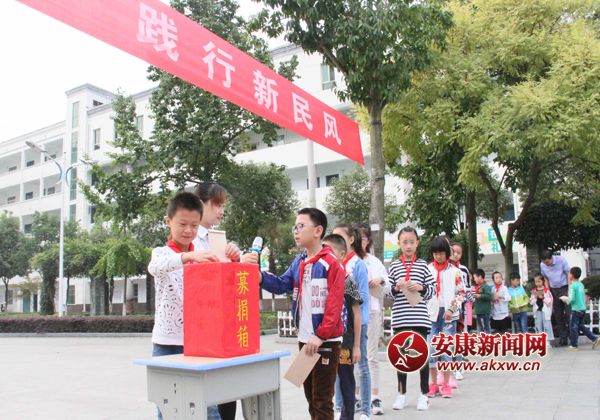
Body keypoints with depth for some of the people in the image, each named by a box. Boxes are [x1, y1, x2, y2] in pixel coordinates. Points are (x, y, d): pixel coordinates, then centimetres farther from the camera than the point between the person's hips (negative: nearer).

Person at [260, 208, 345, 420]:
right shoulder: (298, 262, 11)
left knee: (322, 400, 1)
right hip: (304, 339, 8)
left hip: (325, 341, -8)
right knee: (310, 396, 19)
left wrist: (321, 336, -21)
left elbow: (335, 304, -18)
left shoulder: (331, 263, -13)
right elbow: (282, 285, 3)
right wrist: (259, 275, -14)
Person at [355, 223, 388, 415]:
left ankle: (375, 397, 10)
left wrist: (381, 281, -7)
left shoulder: (375, 262, 8)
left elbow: (387, 289, 13)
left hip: (371, 312, 1)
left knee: (372, 356, 4)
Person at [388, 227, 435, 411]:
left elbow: (432, 290, 3)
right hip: (400, 318, 1)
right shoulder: (394, 266, 4)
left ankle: (424, 393, 20)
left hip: (420, 317, -1)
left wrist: (421, 288, -16)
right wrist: (396, 288, -15)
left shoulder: (422, 265, 3)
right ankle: (401, 393, 23)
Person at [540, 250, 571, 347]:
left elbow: (568, 275, -8)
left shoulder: (561, 260, -14)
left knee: (568, 313, -12)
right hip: (554, 291, 4)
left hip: (565, 288, -4)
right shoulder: (542, 265, -3)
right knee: (558, 316, 6)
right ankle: (563, 339, 13)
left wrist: (569, 290, -13)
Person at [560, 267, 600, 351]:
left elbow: (571, 299, -22)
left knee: (573, 327, 3)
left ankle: (574, 345, 10)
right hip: (583, 308, 8)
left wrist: (566, 300, -2)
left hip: (576, 309, -8)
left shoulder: (572, 286, -16)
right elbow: (583, 297, 15)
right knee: (581, 325, 21)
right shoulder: (581, 285, 9)